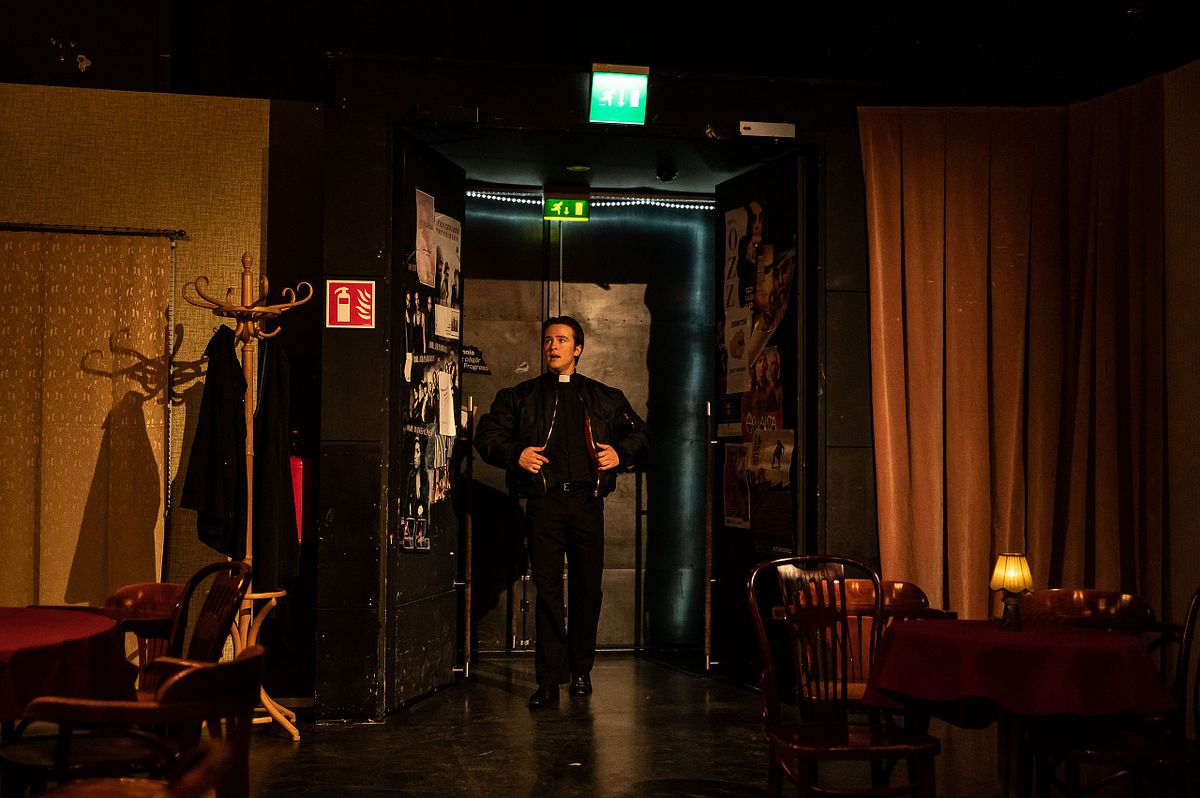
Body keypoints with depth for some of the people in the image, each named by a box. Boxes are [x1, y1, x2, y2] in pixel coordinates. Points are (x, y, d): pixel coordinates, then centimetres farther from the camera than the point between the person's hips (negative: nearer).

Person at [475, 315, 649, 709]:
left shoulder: (605, 397, 17)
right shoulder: (520, 396, 14)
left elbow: (639, 434, 21)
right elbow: (486, 434, 10)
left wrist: (621, 452, 0)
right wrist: (515, 453, -8)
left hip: (588, 502, 1)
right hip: (544, 502, -1)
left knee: (588, 588, 5)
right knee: (548, 589, -4)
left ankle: (581, 670, 20)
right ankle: (549, 680, -1)